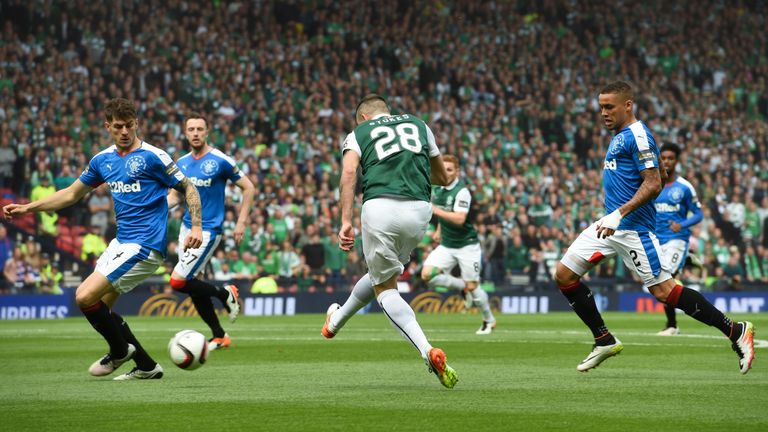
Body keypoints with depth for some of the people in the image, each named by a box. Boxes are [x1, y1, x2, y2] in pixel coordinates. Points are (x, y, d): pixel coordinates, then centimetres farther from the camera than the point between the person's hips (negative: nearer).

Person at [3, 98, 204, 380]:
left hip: (143, 246, -8)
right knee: (99, 308, 7)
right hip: (121, 243, 8)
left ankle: (120, 351, 9)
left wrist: (196, 227, -18)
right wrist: (28, 208, 18)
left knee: (85, 296, -15)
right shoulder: (103, 160, 10)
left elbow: (188, 188, -5)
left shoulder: (152, 156, -10)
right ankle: (146, 367, 16)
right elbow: (72, 194, 22)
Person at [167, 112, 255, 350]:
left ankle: (225, 294, 7)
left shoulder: (220, 161, -11)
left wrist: (241, 222, -8)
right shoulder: (182, 163, 6)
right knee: (193, 287, 6)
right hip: (187, 228, 6)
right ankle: (219, 337, 19)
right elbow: (175, 194, 17)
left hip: (208, 231, -6)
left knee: (178, 281, -15)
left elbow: (248, 188, -4)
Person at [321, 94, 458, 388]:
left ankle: (428, 352, -10)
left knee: (385, 288, 8)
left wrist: (346, 221, -8)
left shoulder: (358, 134, 17)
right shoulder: (418, 124, 26)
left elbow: (349, 172, -4)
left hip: (380, 207, -3)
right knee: (383, 273, 26)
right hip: (419, 209, 3)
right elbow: (443, 178, 32)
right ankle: (336, 321, 45)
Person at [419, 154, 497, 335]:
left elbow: (459, 219, -30)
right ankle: (462, 286, 9)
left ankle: (489, 320, 23)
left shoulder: (462, 192, -18)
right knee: (427, 274, -15)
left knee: (472, 286, -3)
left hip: (466, 244, -6)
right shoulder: (437, 189, 4)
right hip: (446, 245, 6)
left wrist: (435, 210, -32)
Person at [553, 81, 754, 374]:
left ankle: (736, 332, -3)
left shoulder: (638, 135, -13)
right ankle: (605, 341, 11)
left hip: (632, 228, -10)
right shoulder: (619, 137, 17)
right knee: (564, 274, 3)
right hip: (611, 225, 10)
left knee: (663, 291, -11)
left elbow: (653, 184, -20)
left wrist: (619, 213, -27)